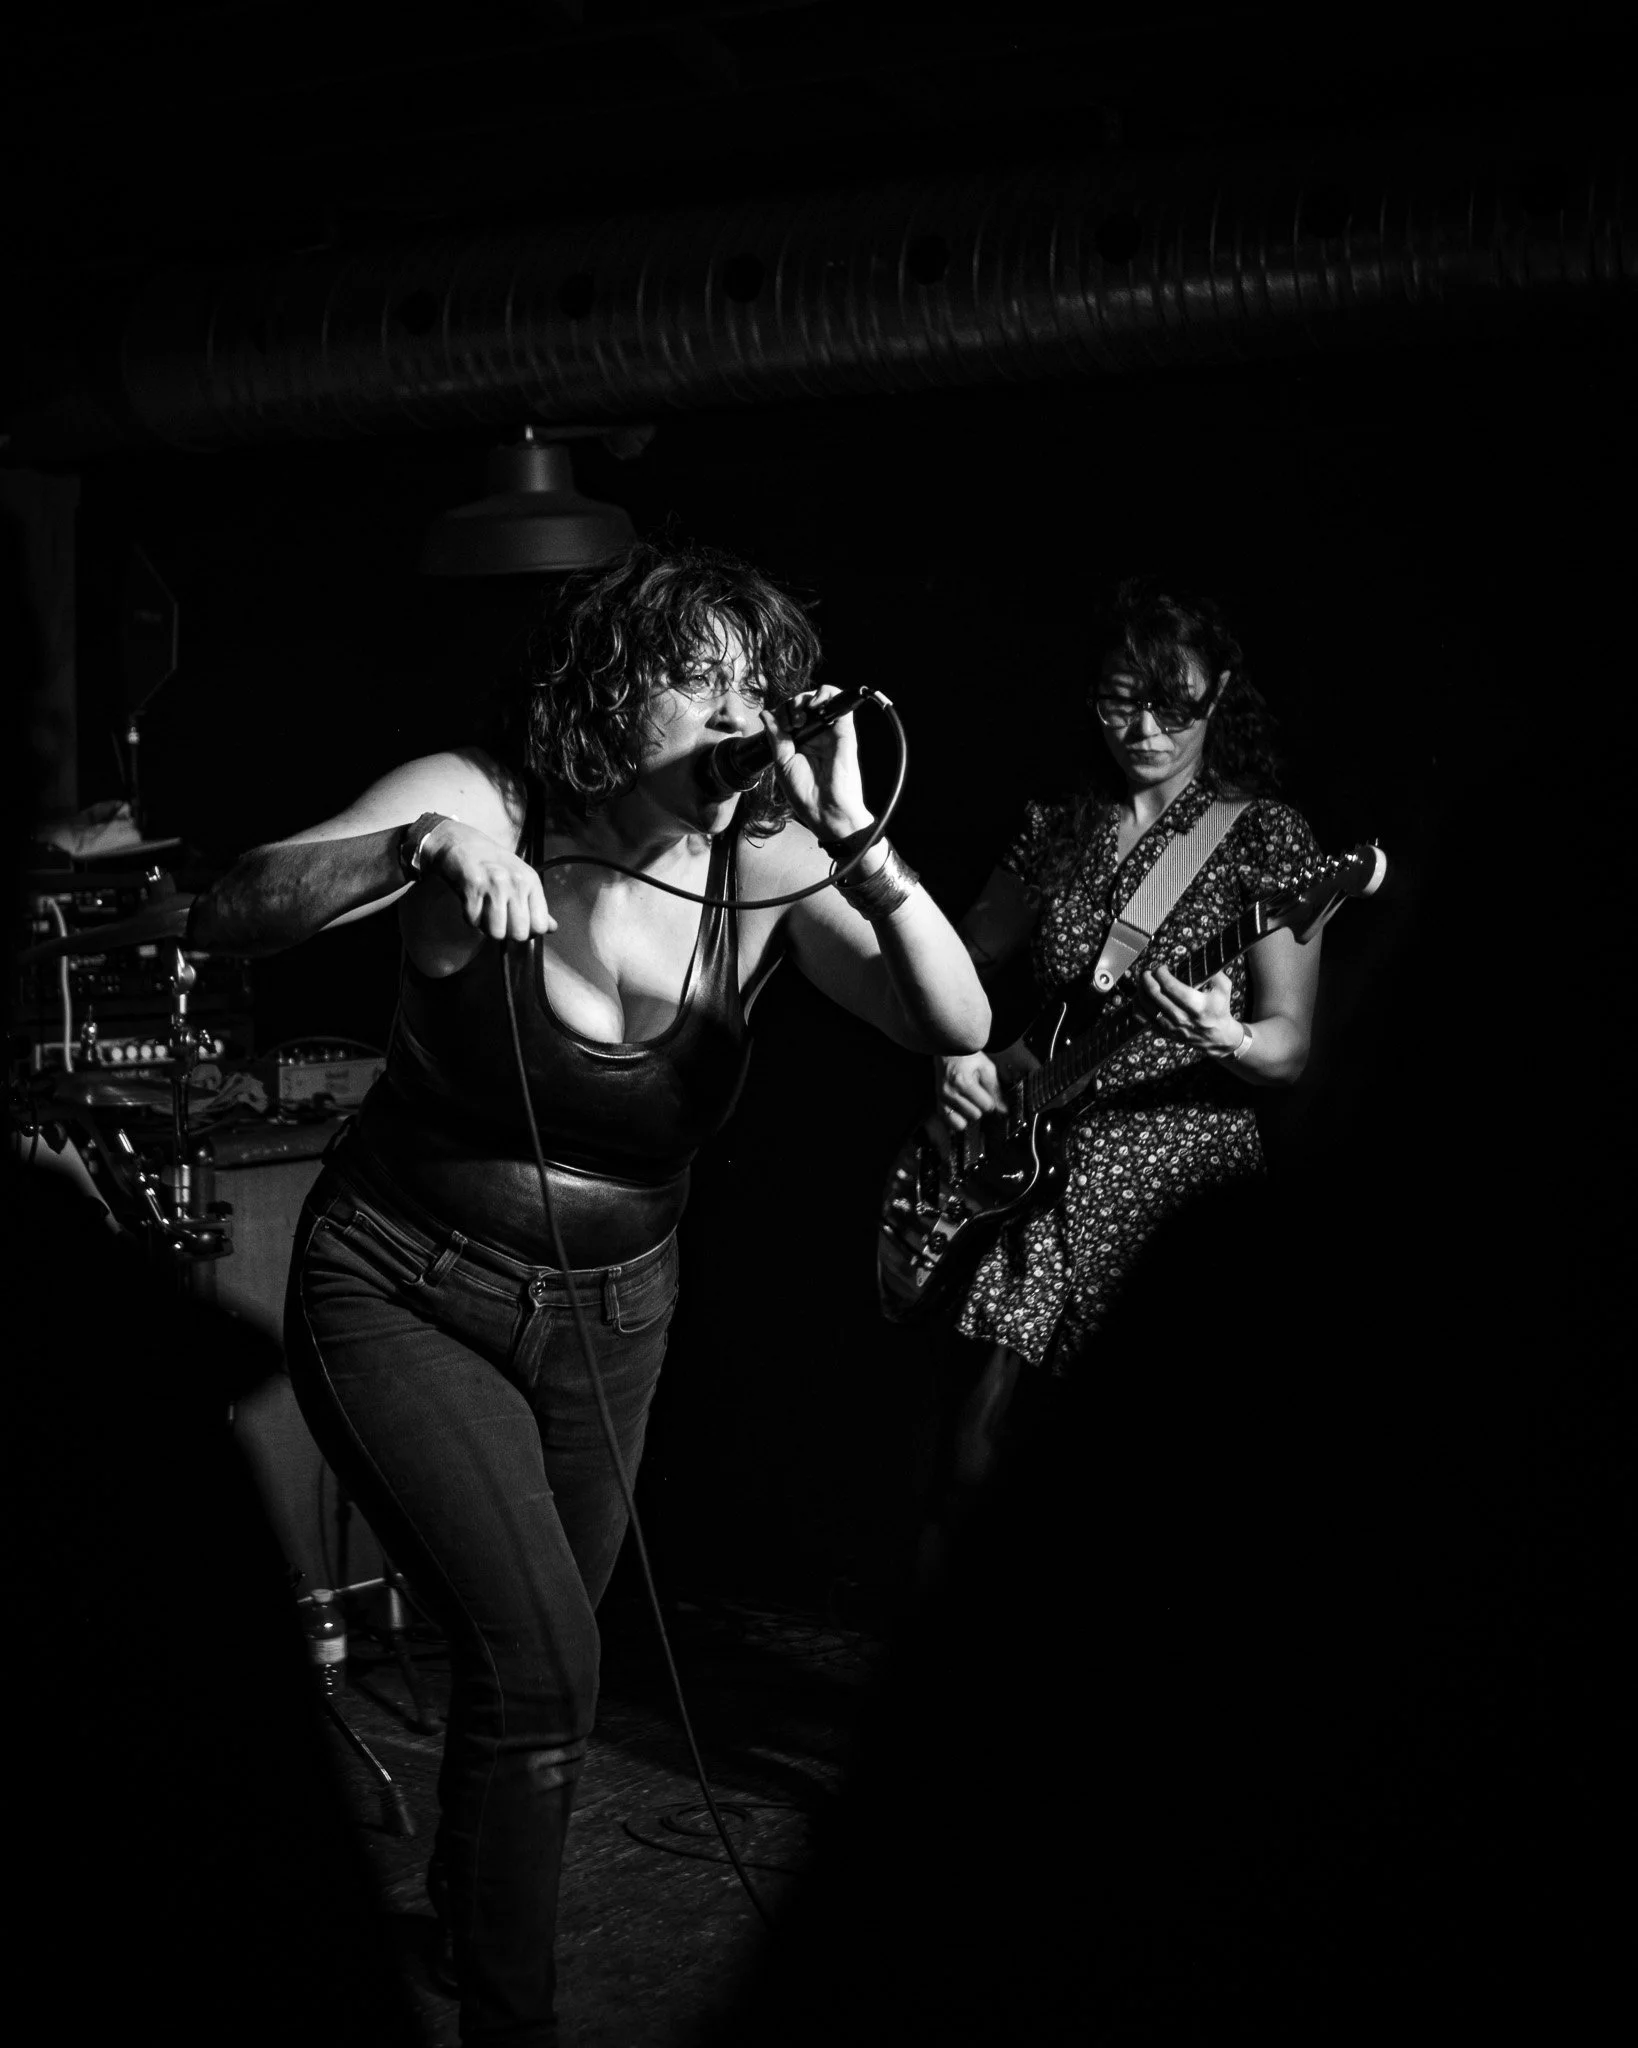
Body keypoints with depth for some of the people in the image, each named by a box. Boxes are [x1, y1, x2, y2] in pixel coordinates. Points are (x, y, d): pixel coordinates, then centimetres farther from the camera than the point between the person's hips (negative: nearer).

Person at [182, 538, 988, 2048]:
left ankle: (478, 1896, 51)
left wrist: (859, 841, -37)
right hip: (406, 1296, -4)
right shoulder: (484, 805, -21)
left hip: (609, 1318, 4)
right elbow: (226, 914, -30)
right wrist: (415, 851, -48)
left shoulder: (767, 874, -14)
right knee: (538, 1659, -19)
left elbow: (960, 1028, -24)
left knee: (542, 1660, 20)